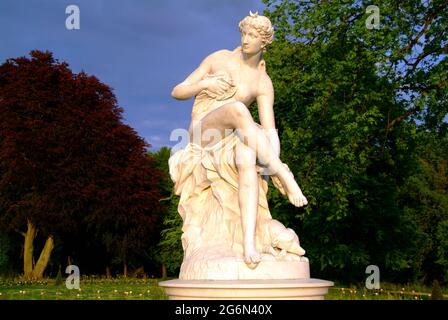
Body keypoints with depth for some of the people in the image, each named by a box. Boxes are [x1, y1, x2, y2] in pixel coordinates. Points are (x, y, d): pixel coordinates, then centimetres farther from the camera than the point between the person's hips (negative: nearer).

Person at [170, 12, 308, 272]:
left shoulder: (263, 83, 4)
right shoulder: (218, 58, 5)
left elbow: (270, 131, -5)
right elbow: (177, 92, 8)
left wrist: (274, 160, -26)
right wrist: (205, 84, -13)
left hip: (231, 140, 1)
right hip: (202, 132, -1)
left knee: (248, 158, -40)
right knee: (237, 109, -36)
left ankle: (249, 242, -50)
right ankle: (285, 176, -39)